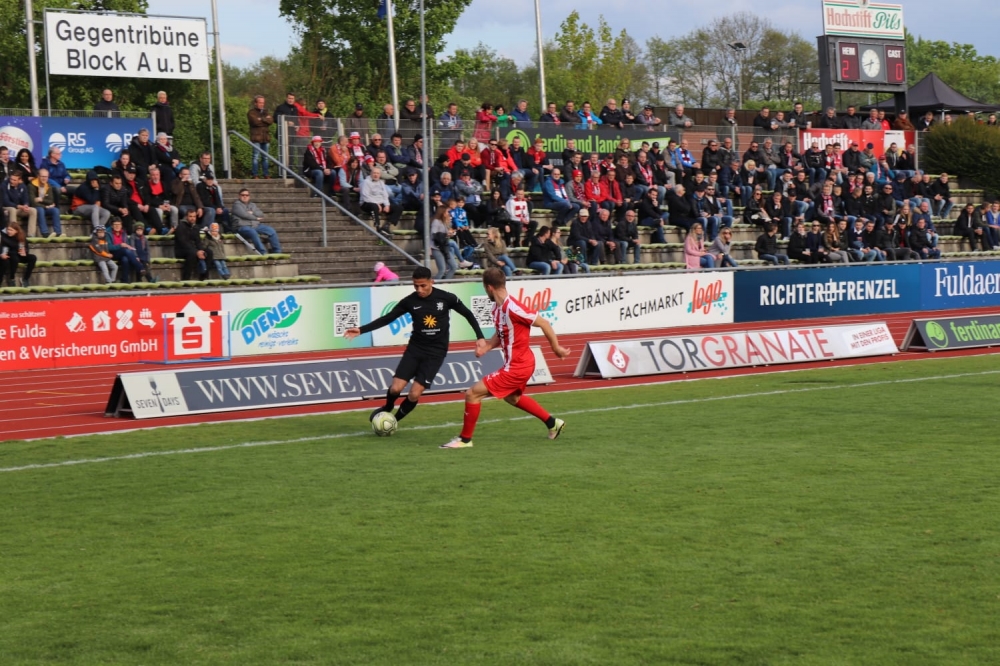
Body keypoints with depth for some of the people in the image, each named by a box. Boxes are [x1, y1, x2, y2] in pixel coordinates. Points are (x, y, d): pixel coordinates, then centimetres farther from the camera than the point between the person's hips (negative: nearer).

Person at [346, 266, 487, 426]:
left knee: (414, 394, -11)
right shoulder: (410, 301, -6)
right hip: (415, 348, 2)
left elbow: (468, 314, 3)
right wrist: (361, 329, -10)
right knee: (396, 388, -12)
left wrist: (480, 337, -5)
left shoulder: (446, 298, -9)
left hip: (435, 352, -2)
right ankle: (387, 409, 24)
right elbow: (387, 318, -1)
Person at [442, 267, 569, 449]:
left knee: (472, 393, -9)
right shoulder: (497, 308, 1)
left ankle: (465, 439, 5)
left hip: (517, 366, -11)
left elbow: (544, 323, -19)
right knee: (512, 397, 35)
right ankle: (552, 423, 43)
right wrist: (487, 346, -5)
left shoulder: (513, 309, -27)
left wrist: (556, 348, -10)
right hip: (518, 364, 11)